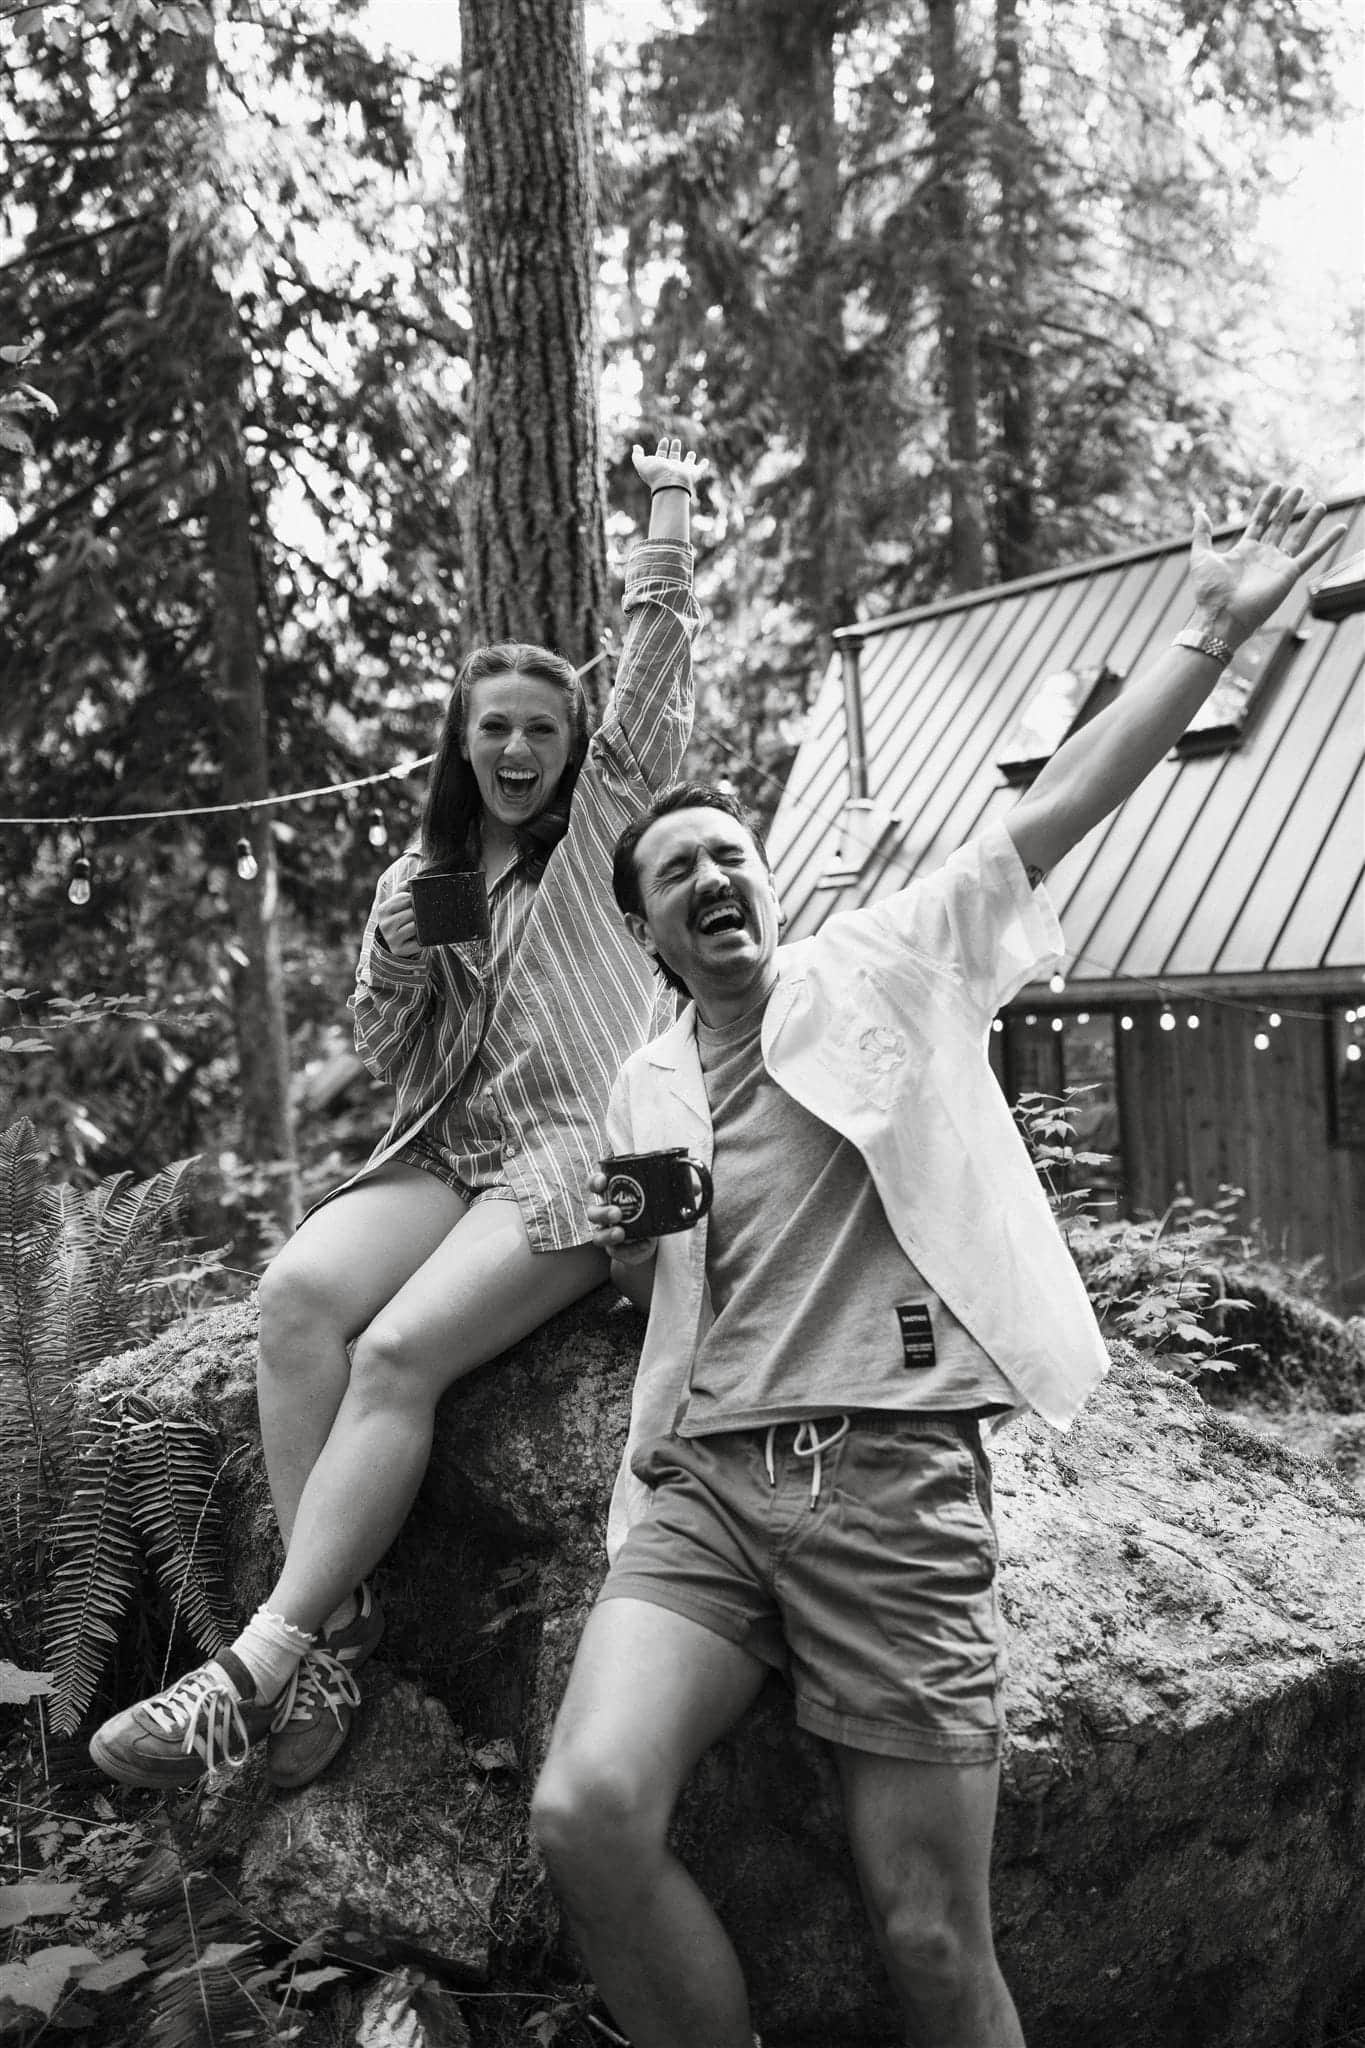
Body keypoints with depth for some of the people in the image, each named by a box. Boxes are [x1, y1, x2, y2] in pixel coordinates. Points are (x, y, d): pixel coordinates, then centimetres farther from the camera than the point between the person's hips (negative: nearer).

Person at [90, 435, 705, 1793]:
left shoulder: (600, 824, 9)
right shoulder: (421, 876, 18)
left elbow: (654, 671, 1)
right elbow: (389, 1063, 16)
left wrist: (670, 518, 1)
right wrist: (396, 964, -3)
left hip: (580, 1149, -4)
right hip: (447, 1149, 5)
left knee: (396, 1353, -27)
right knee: (298, 1293, -26)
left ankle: (262, 1661, -26)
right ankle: (335, 1629, -24)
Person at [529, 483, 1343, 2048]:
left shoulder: (886, 964, 6)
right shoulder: (643, 1085, 18)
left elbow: (1057, 809, 1)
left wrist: (1210, 633, -4)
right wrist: (625, 1254, 7)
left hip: (890, 1482, -3)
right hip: (698, 1479, 4)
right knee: (586, 1813, -20)